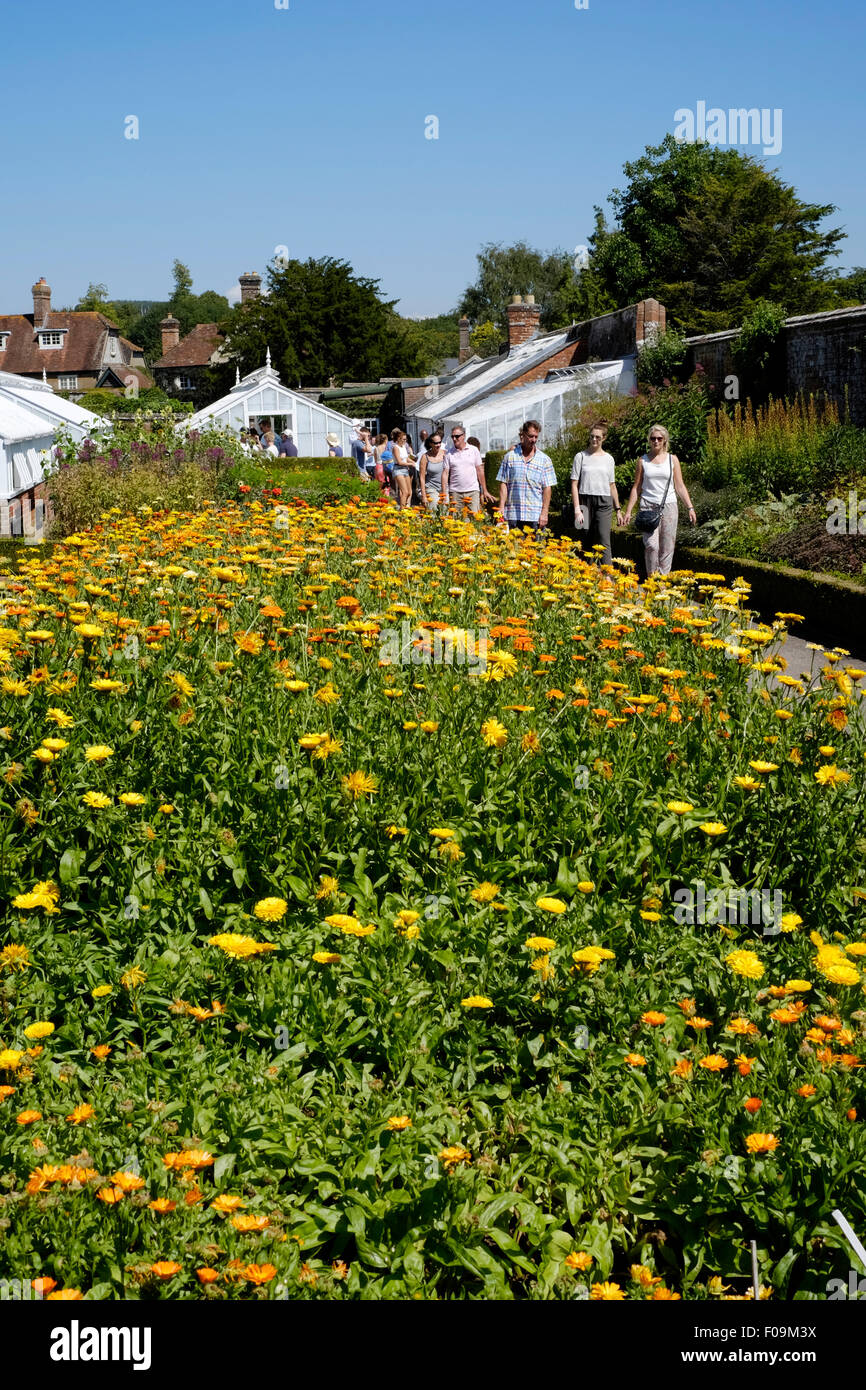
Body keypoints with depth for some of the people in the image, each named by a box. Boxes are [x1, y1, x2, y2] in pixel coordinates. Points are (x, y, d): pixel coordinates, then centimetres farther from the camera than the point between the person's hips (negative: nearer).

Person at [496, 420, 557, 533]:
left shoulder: (544, 460, 7)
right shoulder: (510, 457, 8)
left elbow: (547, 488, 4)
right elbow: (503, 483, 7)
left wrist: (544, 512, -3)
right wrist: (501, 508, -1)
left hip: (535, 515, 0)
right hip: (512, 514, 0)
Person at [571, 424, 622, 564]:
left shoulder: (608, 459, 12)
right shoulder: (581, 457, 4)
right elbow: (574, 484, 1)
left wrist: (618, 510, 16)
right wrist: (577, 509, -9)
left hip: (604, 502, 1)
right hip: (585, 501, -1)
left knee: (604, 542, -11)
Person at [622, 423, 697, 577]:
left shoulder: (672, 459, 9)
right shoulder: (643, 460, 8)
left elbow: (680, 486, 9)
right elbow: (636, 487, 11)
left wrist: (690, 508, 1)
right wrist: (628, 511, 7)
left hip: (669, 506, 1)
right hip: (648, 506, -1)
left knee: (667, 547, 0)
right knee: (651, 545, -15)